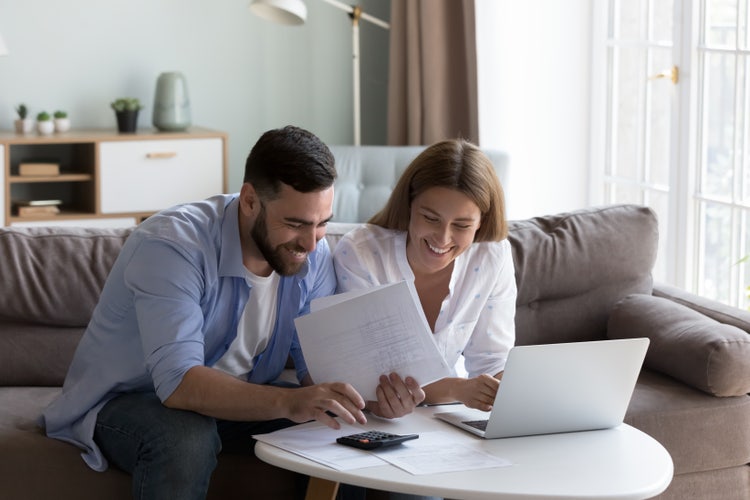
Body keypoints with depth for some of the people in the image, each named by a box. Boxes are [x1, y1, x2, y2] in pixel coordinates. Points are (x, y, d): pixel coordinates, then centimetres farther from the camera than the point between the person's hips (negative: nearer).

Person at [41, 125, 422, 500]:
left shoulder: (313, 255, -9)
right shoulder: (172, 245, -29)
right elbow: (178, 384, -39)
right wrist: (288, 403, -52)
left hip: (237, 400, 6)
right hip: (126, 401, -5)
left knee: (345, 426, -14)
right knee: (187, 437, -37)